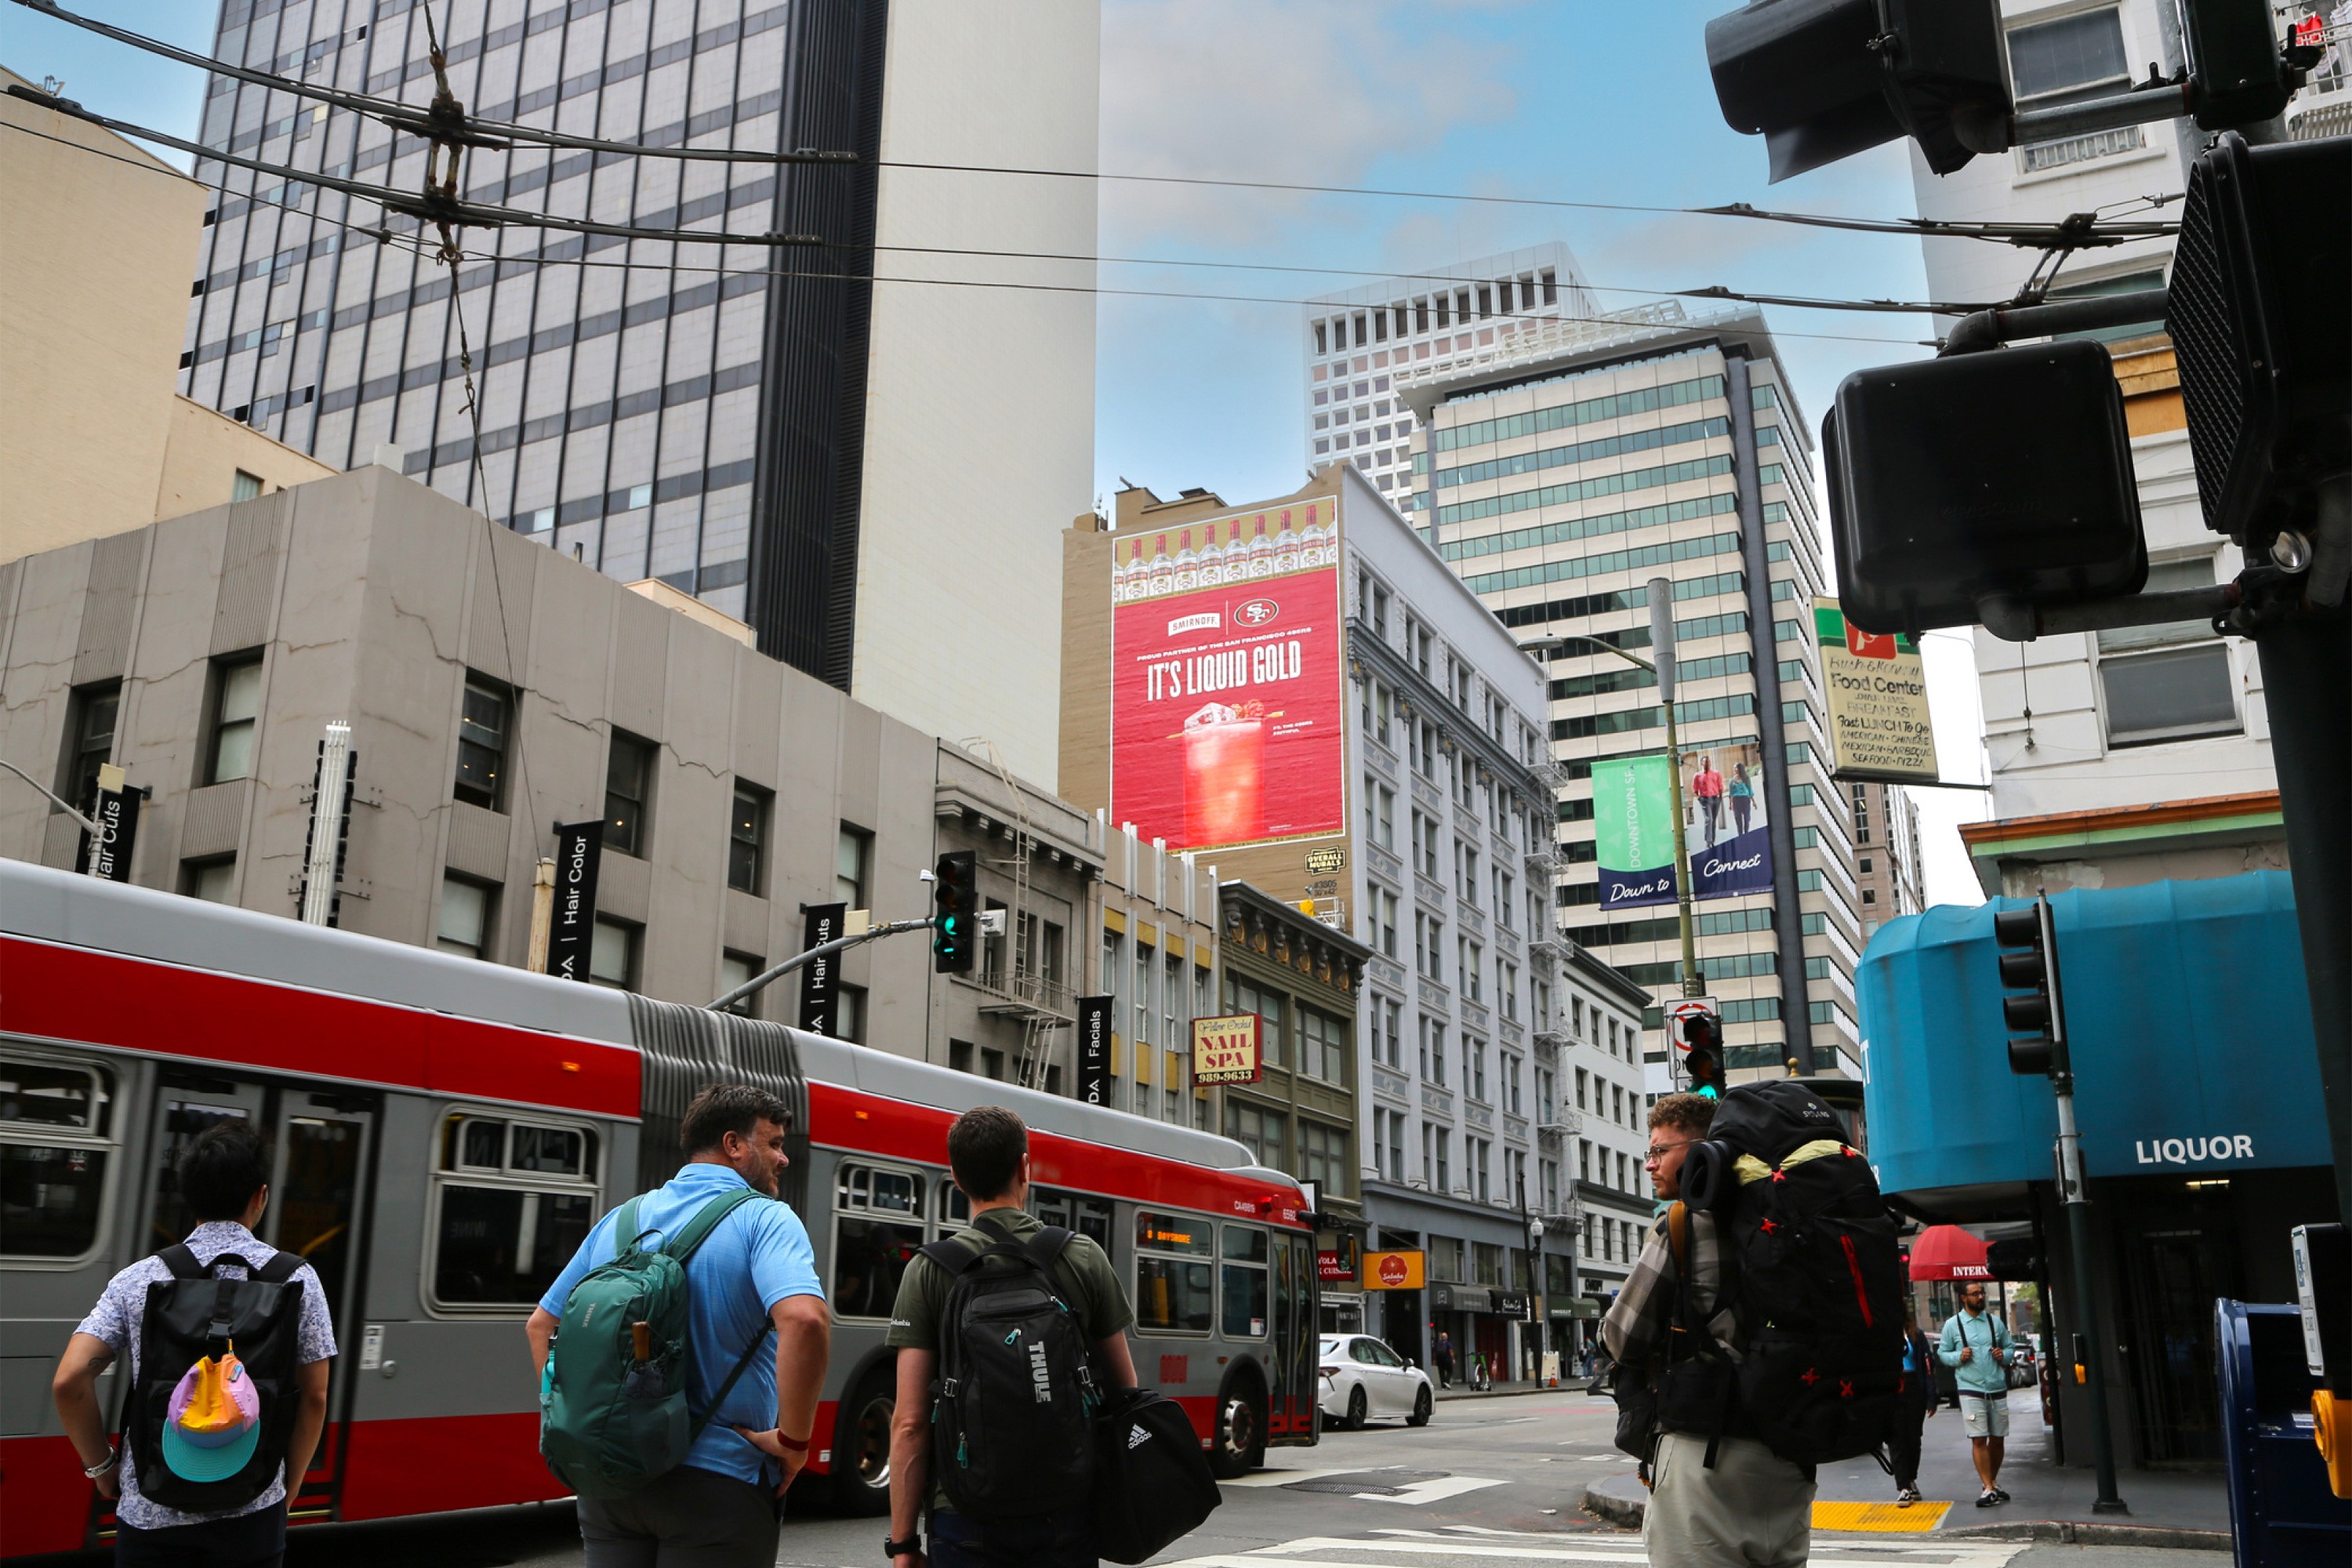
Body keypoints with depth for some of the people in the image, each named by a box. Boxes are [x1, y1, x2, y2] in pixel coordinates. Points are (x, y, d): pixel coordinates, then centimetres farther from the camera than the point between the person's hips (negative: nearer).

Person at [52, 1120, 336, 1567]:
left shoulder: (138, 1280, -2)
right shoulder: (297, 1281, -4)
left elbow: (69, 1381, -8)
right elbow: (314, 1398, -2)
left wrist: (101, 1465, 6)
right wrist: (289, 1488, 10)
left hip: (150, 1513, 1)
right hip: (251, 1515, -1)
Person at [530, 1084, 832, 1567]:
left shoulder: (621, 1220, 11)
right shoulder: (763, 1219, -9)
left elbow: (541, 1325, 17)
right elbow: (805, 1319, -28)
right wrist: (793, 1441, -17)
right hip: (715, 1480, -5)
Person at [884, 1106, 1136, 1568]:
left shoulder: (929, 1271, -5)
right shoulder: (1086, 1258, 0)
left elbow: (909, 1423, -8)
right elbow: (1125, 1391, 7)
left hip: (967, 1514, -1)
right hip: (1065, 1509, 1)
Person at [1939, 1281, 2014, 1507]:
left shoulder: (1995, 1322, 10)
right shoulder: (1953, 1325, 2)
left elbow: (2009, 1347, 18)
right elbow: (1942, 1353, 6)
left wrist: (2003, 1355, -3)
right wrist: (1959, 1357, -12)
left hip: (1998, 1389, 3)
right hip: (1971, 1390, -3)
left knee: (1998, 1439, 10)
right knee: (1979, 1440, -9)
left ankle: (1994, 1483, 26)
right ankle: (1988, 1489, -8)